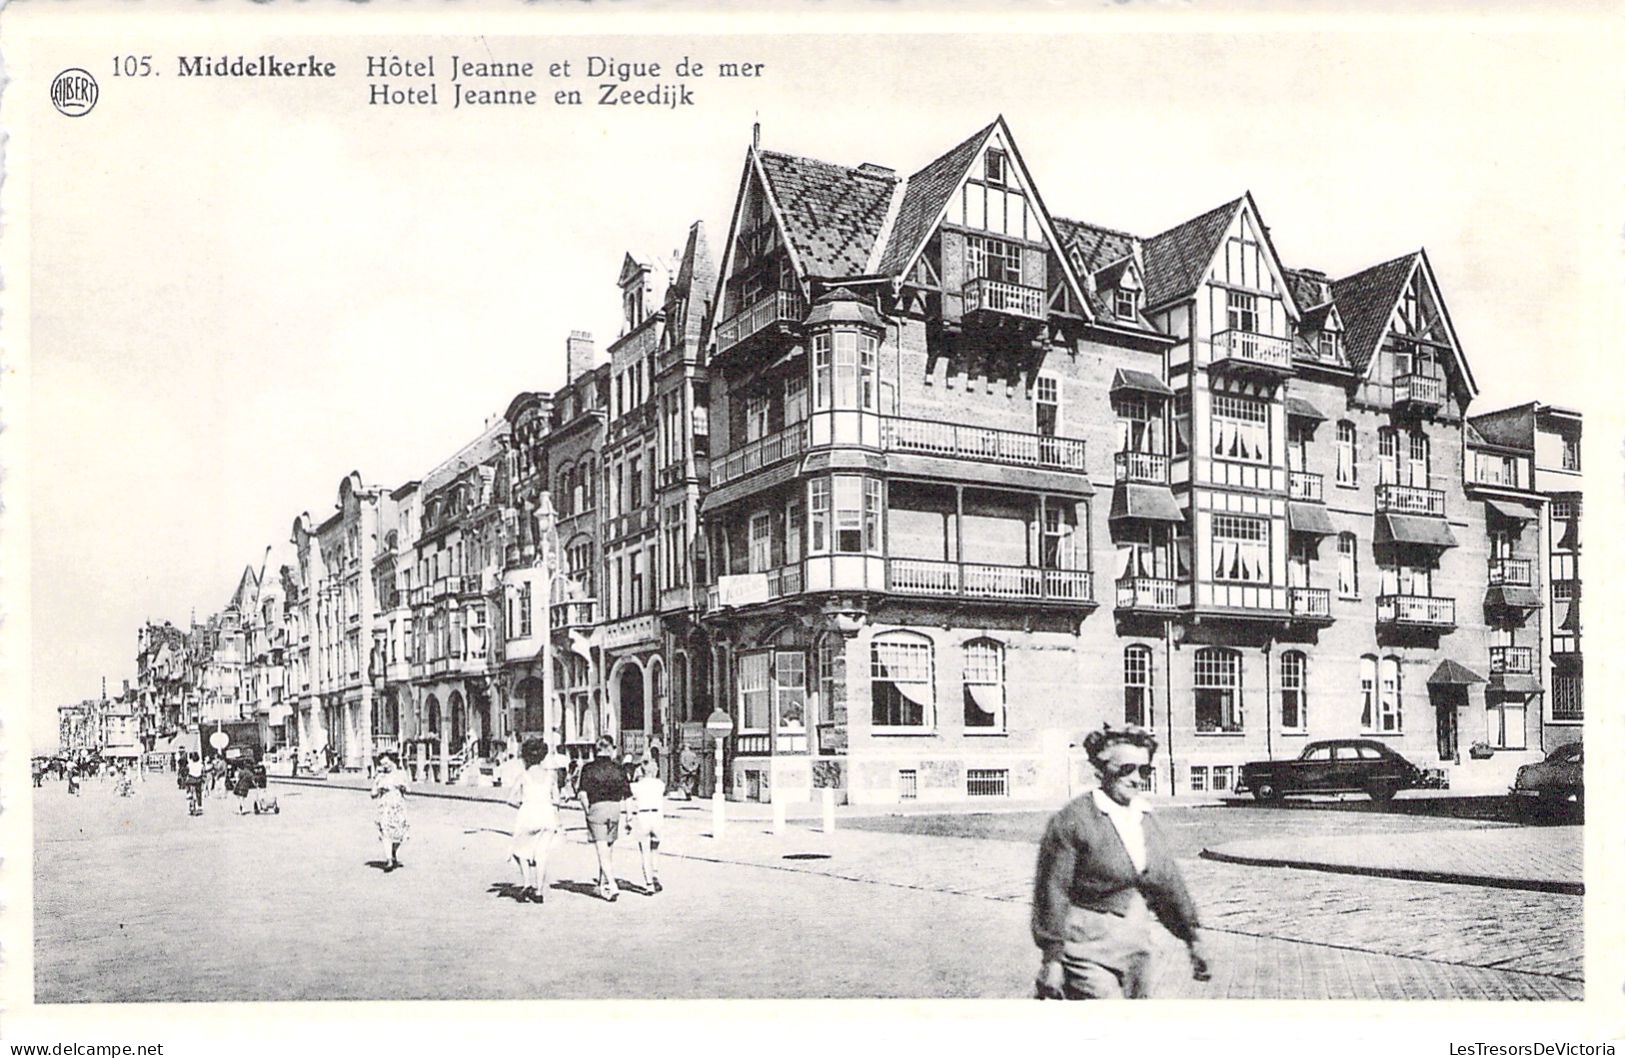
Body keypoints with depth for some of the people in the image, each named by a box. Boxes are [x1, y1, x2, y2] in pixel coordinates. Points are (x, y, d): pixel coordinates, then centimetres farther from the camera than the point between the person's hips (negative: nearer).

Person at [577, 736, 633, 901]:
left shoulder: (589, 768, -4)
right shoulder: (618, 769, 3)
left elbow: (583, 795, -12)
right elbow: (627, 796, 1)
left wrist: (587, 810, 3)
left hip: (596, 808, -3)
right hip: (615, 809, 3)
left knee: (603, 852, -2)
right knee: (609, 851, 16)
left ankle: (612, 885, -15)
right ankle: (602, 885, 25)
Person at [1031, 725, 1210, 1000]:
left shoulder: (1144, 819, 8)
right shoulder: (1072, 821, -13)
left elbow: (1168, 884, 16)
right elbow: (1052, 893, -13)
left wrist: (1194, 938, 16)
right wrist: (1051, 961, -13)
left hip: (1137, 946, 7)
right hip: (1088, 953, -7)